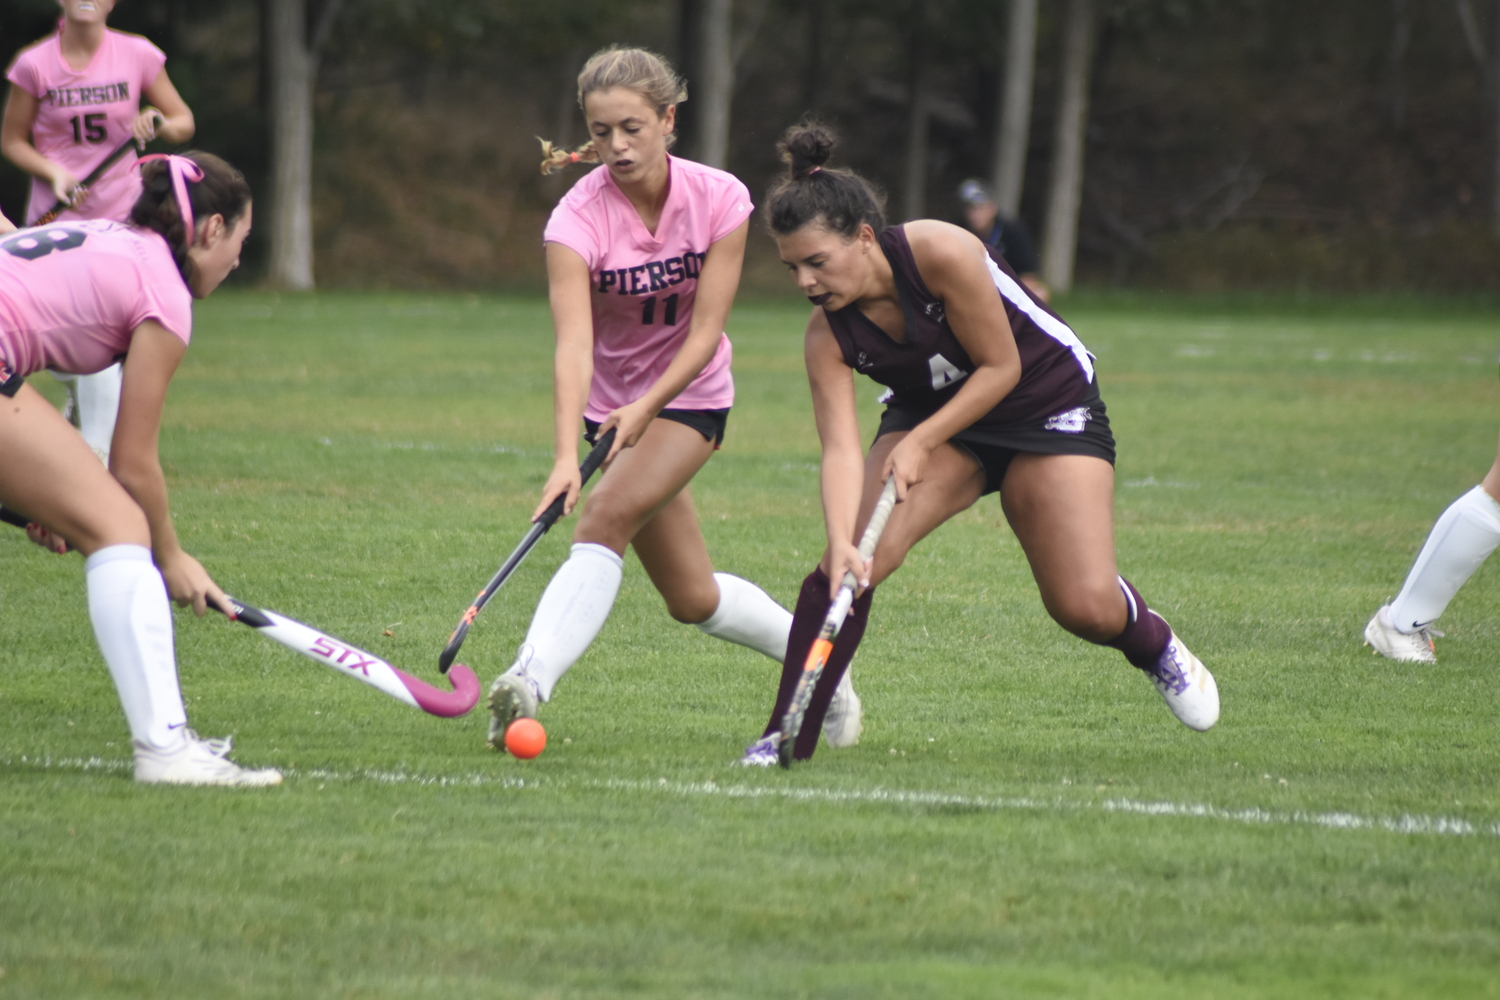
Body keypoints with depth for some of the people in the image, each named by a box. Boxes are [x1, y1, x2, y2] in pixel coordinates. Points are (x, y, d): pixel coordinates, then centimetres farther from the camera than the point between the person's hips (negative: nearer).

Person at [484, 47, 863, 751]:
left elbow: (706, 330, -17)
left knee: (607, 520, -27)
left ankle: (531, 680, -35)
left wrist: (645, 409, -31)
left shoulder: (719, 199, -17)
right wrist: (566, 456, -46)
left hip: (690, 395, -2)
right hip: (616, 403, 2)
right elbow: (573, 345, -32)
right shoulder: (578, 218, -21)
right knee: (692, 598, 5)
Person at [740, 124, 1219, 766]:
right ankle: (788, 737, -13)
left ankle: (1155, 646, 22)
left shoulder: (941, 253, -30)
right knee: (847, 567, -22)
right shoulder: (827, 334, -18)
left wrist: (920, 442, -27)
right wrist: (841, 541, -40)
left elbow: (1001, 367, -22)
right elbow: (841, 448, -24)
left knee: (1087, 607, -14)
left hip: (1046, 405, -3)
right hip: (927, 413, 3)